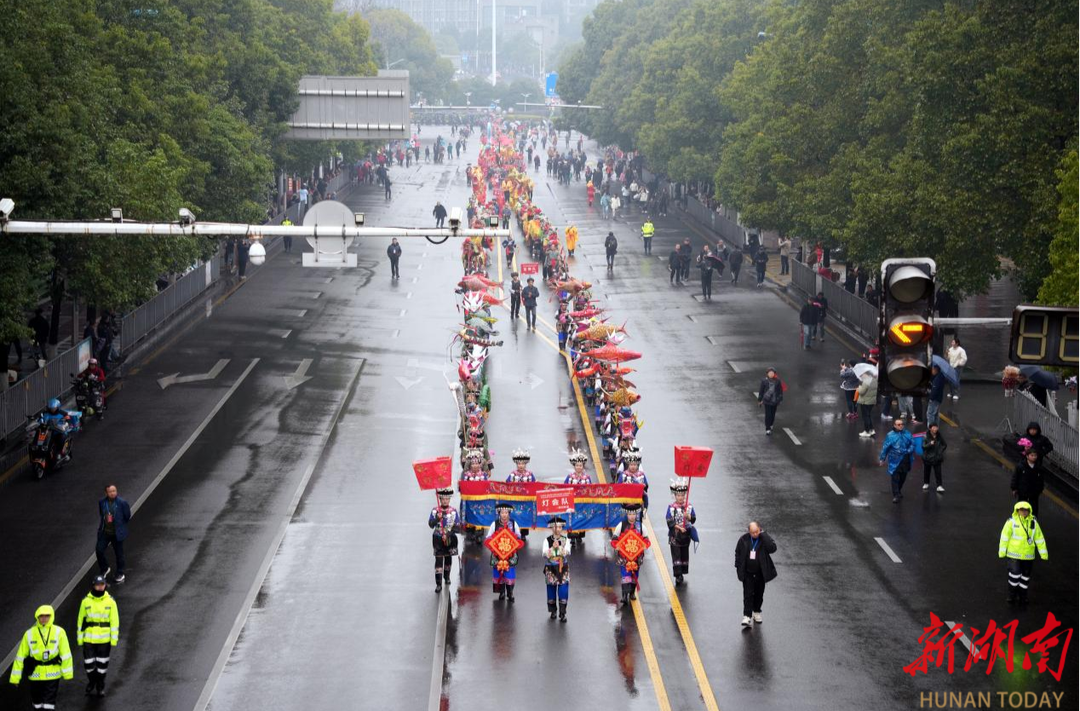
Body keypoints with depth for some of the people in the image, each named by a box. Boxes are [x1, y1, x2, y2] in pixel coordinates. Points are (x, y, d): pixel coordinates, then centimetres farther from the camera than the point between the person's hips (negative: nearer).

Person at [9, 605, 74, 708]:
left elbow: (66, 654, -2)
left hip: (52, 675, -2)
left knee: (49, 703, -4)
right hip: (35, 675, 2)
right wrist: (15, 677, 0)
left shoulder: (59, 632, -5)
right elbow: (20, 656, 0)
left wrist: (67, 673, -4)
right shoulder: (29, 634, -2)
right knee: (37, 703, 14)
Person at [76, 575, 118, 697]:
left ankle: (100, 686, 25)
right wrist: (80, 638, 2)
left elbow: (114, 621, -1)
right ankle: (91, 682, 31)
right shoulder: (86, 601, -2)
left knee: (102, 664, 7)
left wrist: (114, 639, -5)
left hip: (104, 640, -1)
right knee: (88, 664, 5)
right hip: (89, 639, 1)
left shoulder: (110, 601, -3)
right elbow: (81, 621, 4)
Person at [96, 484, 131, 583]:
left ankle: (120, 574, 27)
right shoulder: (102, 502, -4)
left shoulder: (122, 503, -16)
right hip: (104, 532, 3)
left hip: (117, 533, -3)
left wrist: (120, 525, 4)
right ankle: (104, 569, 29)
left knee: (119, 554, 9)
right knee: (99, 551, 2)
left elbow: (127, 516, -4)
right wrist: (100, 528, 10)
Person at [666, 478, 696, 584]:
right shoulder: (671, 507, -7)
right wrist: (679, 527, -18)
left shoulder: (689, 506, 0)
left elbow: (693, 519, 1)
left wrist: (688, 517, -19)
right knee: (676, 555, -7)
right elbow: (669, 522, -10)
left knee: (685, 554, 12)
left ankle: (682, 573, 25)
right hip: (675, 535, -3)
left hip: (686, 534, 3)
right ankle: (678, 575, -9)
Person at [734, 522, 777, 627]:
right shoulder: (744, 539, -6)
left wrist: (763, 534, -27)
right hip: (747, 573, -1)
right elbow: (738, 553, 6)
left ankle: (757, 612, 33)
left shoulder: (764, 538, -10)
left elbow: (772, 548, -28)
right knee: (748, 594, -7)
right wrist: (738, 567, 3)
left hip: (760, 573, 1)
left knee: (759, 594, 13)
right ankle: (746, 616, -8)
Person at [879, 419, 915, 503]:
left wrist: (910, 450, -13)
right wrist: (882, 459, -2)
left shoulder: (907, 434, 1)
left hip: (905, 460, 4)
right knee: (895, 478, -6)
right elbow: (885, 448, -4)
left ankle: (899, 491, 39)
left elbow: (913, 443, 7)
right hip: (895, 460, -4)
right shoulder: (890, 435, -8)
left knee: (903, 477, 17)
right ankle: (896, 495, -1)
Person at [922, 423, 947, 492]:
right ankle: (926, 484, 34)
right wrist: (930, 444, -30)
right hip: (928, 457, -1)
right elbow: (923, 446, -15)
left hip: (937, 458, 1)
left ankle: (939, 486, 2)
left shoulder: (940, 436, -5)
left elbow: (945, 445, 10)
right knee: (927, 471, 15)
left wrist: (941, 451, -1)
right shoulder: (926, 437, -12)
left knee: (938, 472, -2)